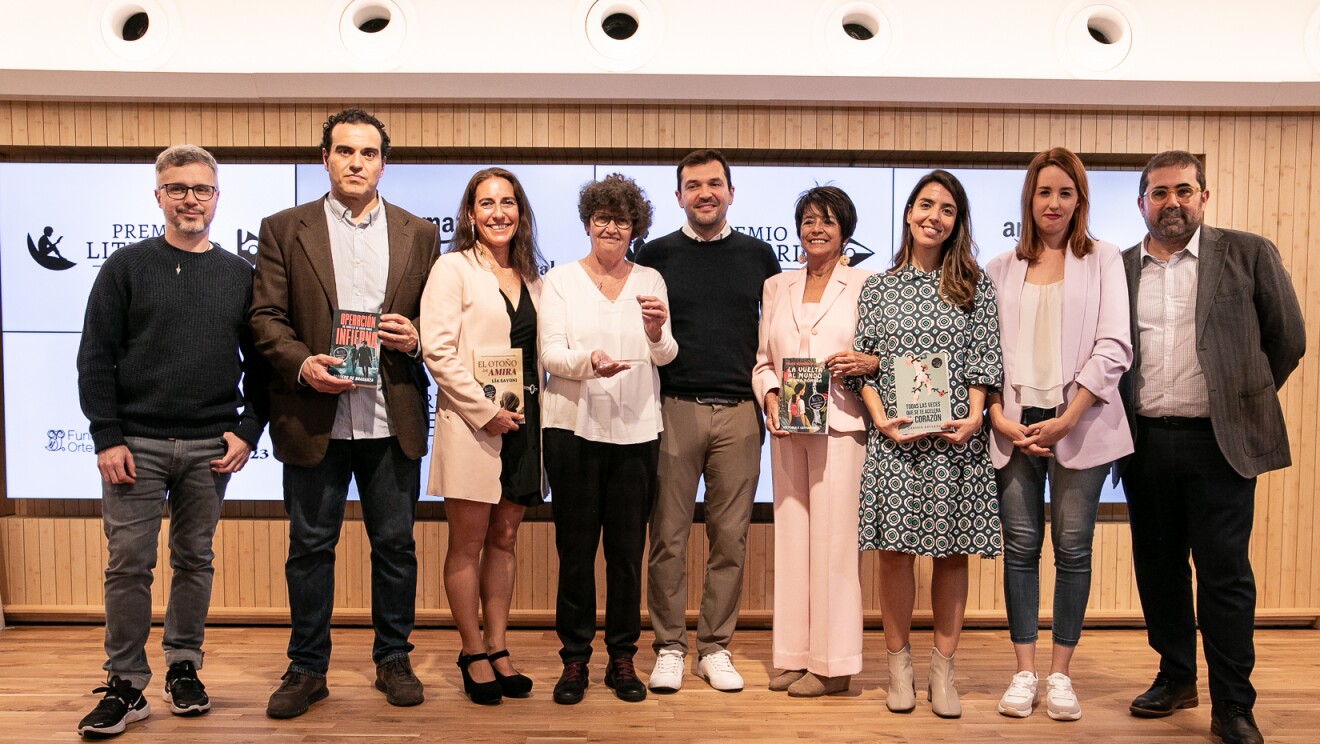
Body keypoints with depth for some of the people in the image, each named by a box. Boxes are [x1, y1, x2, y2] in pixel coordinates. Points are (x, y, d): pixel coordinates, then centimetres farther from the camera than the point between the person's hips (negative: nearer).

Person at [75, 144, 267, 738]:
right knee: (128, 564, 0)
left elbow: (259, 361, 9)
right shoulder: (127, 267, 3)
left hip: (210, 446, 2)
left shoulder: (240, 274, 7)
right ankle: (126, 684, 11)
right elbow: (96, 359, 0)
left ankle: (184, 668, 24)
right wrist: (107, 438, -7)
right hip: (136, 443, -1)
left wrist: (248, 431, -1)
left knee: (195, 561, 10)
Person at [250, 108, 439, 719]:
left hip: (393, 417, 1)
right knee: (310, 546, 8)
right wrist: (302, 363, -15)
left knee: (395, 544, 9)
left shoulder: (419, 234, 9)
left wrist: (415, 336, -10)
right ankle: (307, 667, 23)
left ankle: (393, 659, 25)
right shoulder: (284, 229, 5)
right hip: (314, 415, -1)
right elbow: (266, 317, 1)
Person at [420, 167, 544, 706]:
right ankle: (473, 653, 15)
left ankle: (497, 648, 20)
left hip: (522, 421, 5)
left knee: (505, 539, 11)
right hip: (470, 424, -5)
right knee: (468, 541, 3)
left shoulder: (530, 277, 14)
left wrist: (535, 409, 1)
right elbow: (438, 350, -12)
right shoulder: (453, 269, -2)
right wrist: (486, 411, -16)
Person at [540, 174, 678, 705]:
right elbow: (549, 353, -5)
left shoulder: (650, 280, 10)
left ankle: (622, 657, 18)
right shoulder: (561, 280, 6)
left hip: (636, 430, 1)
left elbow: (665, 356, 1)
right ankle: (574, 658, 14)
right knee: (576, 547, 2)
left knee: (628, 547, 5)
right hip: (574, 426, -1)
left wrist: (657, 333, -22)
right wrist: (588, 361, -25)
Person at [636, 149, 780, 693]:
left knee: (731, 537, 6)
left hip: (740, 412, 2)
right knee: (669, 535, 1)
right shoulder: (655, 255, 6)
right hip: (674, 408, -1)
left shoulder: (758, 255, 10)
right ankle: (669, 647, 14)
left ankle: (715, 648, 17)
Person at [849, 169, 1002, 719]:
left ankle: (943, 670, 13)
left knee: (953, 552, 3)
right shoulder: (878, 288, 9)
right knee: (894, 551, 1)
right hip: (895, 438, 0)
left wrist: (973, 419, -10)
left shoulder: (974, 287, 8)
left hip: (956, 437, 0)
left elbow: (984, 363, 4)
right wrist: (882, 420, -8)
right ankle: (899, 664, 14)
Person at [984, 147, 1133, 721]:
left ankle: (1060, 674, 13)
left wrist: (1067, 419, -12)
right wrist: (997, 416, -7)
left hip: (1079, 424, -1)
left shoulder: (1103, 260, 7)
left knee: (1073, 548, 2)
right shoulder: (1001, 269, 12)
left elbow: (1113, 347, -3)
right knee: (1021, 546, 3)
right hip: (1015, 424, 1)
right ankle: (1024, 672, 12)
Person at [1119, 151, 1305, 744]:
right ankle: (1176, 677, 27)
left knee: (1225, 573, 0)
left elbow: (1288, 340, 6)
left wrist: (1244, 400, 10)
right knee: (1158, 566, 12)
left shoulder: (1248, 254, 2)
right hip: (1145, 443, 3)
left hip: (1218, 442, -3)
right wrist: (1125, 420, 9)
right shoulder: (1117, 269, 7)